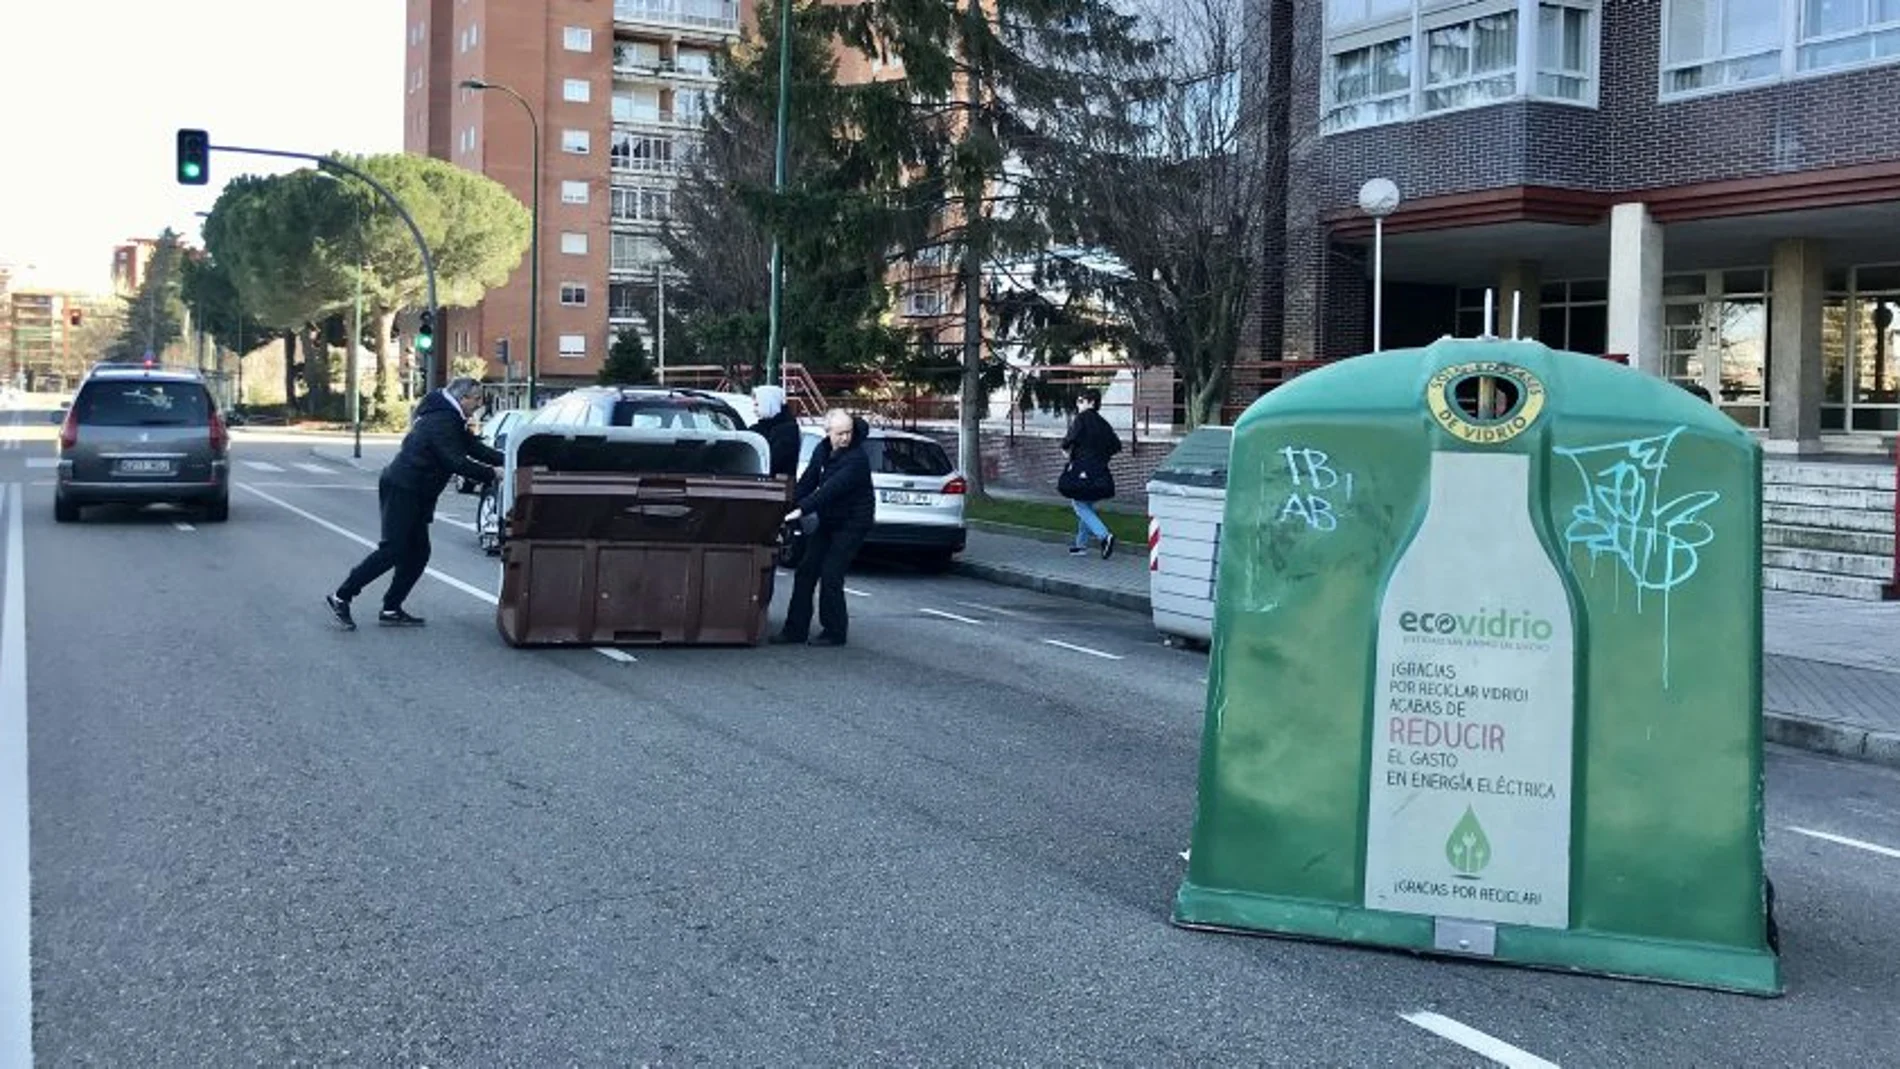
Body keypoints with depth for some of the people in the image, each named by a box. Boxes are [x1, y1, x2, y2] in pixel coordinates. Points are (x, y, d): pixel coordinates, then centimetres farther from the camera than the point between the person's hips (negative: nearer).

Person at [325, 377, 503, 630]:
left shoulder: (452, 420, 15)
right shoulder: (441, 421, -17)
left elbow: (475, 448, 15)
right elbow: (455, 462, -24)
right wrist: (490, 475, -22)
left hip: (416, 494, 11)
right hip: (401, 489, -11)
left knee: (417, 553, 9)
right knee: (392, 550, -11)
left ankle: (391, 610, 12)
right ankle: (341, 597, -5)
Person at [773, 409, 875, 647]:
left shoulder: (856, 458, -22)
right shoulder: (822, 450, 3)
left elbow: (831, 489, -32)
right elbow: (807, 482, 4)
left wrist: (801, 510, -38)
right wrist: (790, 507, -8)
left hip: (852, 522, -8)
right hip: (828, 521, 8)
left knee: (830, 575, -11)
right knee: (806, 571, 5)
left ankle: (834, 632, 1)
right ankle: (795, 629, 11)